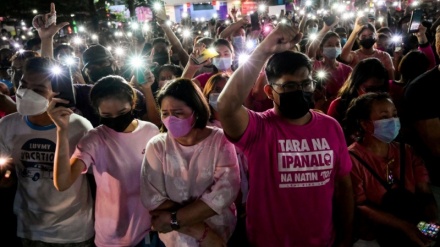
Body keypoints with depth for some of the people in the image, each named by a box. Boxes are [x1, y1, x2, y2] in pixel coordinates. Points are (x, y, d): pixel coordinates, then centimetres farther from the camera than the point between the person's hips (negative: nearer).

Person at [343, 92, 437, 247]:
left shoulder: (406, 152, 8)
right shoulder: (352, 159, -9)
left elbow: (425, 193, 5)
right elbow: (359, 206, -11)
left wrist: (432, 223, -13)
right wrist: (403, 226, -17)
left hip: (415, 231, 5)